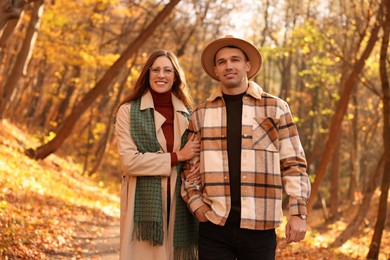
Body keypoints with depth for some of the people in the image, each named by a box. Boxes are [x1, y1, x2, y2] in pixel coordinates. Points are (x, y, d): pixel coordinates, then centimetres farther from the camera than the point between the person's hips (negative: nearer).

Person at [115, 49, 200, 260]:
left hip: (180, 204, 3)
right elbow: (129, 160, -10)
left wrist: (200, 168, -7)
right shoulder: (128, 111, 0)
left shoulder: (188, 114, 12)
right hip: (145, 204, -3)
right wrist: (176, 157, -12)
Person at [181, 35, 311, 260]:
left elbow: (293, 164, 4)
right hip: (214, 226, 1)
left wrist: (298, 213, -4)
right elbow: (189, 167, 14)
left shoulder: (276, 109, 5)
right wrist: (196, 204, -1)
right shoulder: (201, 115, 10)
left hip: (260, 227, -1)